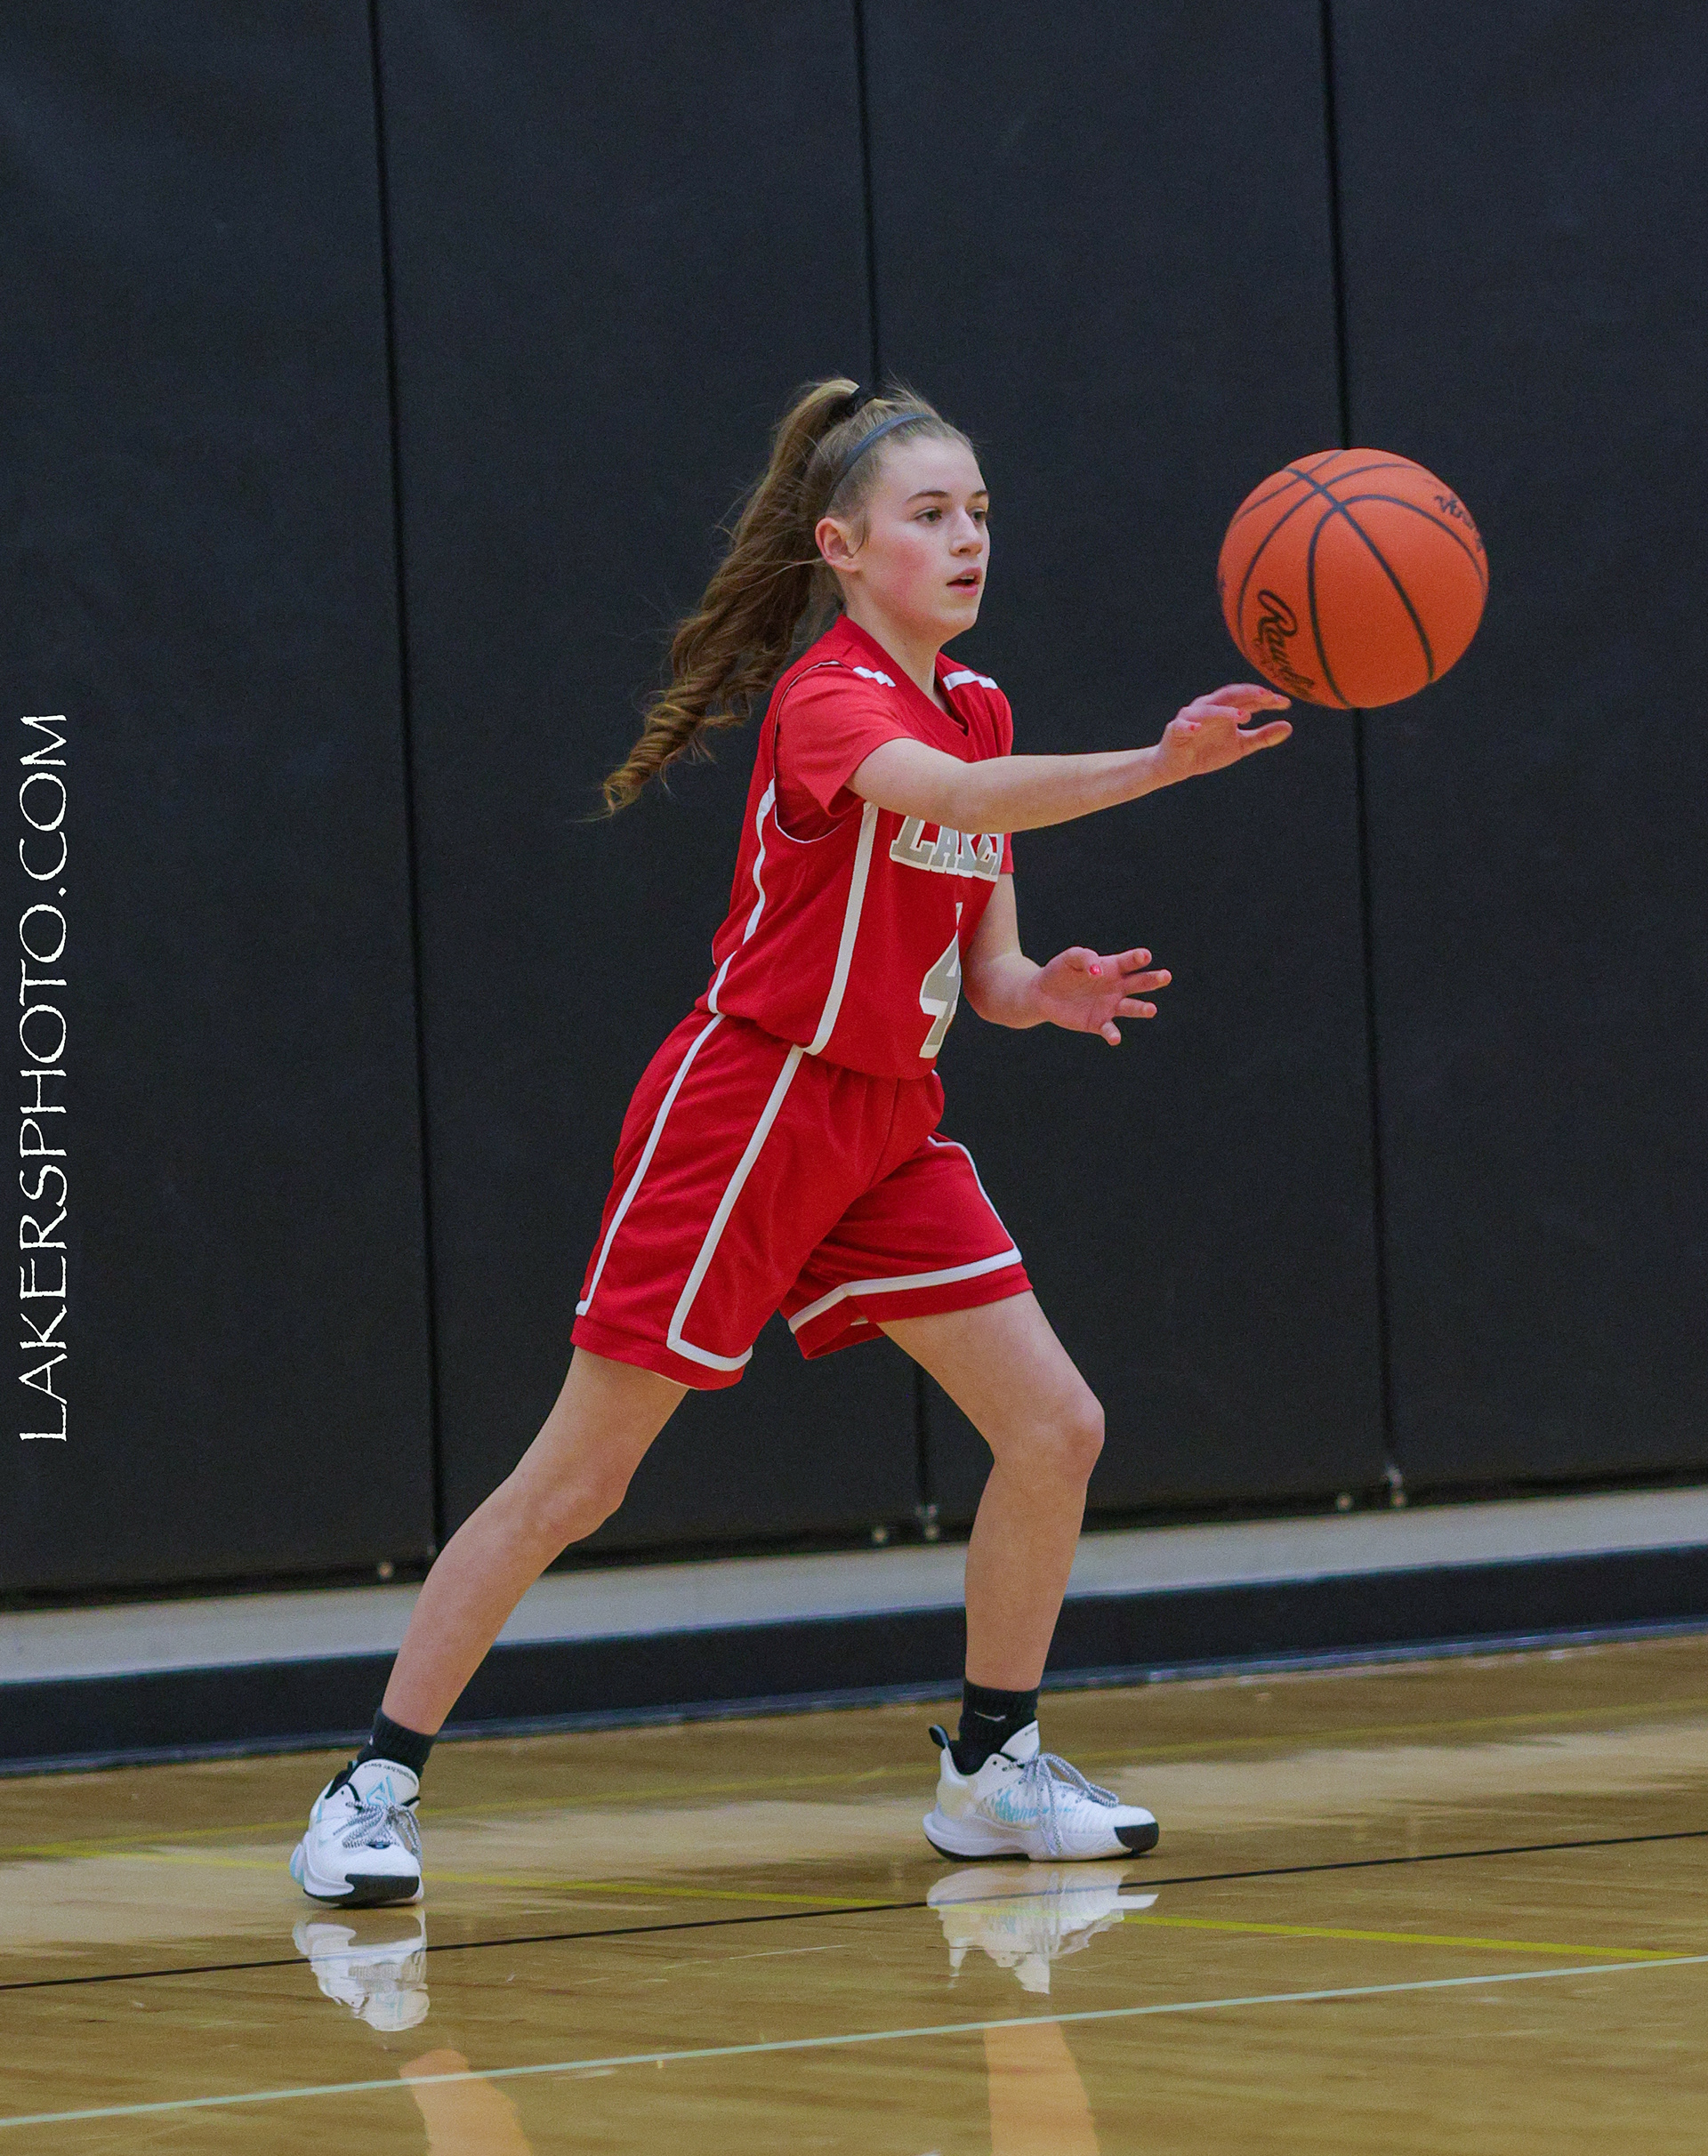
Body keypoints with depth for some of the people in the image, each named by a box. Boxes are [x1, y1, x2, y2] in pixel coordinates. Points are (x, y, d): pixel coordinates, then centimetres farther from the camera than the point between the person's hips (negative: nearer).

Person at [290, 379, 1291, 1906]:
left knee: (1056, 1429, -1)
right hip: (748, 1106, -8)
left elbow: (984, 969, 11)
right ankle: (377, 1788, 5)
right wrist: (1160, 762, -51)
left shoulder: (976, 707, 9)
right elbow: (954, 797, -39)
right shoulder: (826, 697, -16)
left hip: (892, 1125, 8)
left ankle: (992, 1769, 15)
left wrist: (1046, 990, -12)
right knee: (577, 1479, -5)